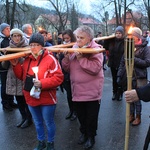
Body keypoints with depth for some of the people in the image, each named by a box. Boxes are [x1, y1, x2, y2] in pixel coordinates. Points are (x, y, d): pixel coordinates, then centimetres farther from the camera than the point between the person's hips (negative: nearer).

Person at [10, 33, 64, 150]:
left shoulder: (50, 59, -15)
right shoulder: (27, 59, 4)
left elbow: (58, 77, -20)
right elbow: (22, 76, 13)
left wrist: (42, 83, -28)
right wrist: (16, 65, -2)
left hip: (46, 99, -6)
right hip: (31, 98, 6)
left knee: (49, 123, 13)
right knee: (37, 122, 22)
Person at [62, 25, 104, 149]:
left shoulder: (95, 49, -12)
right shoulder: (74, 48, 6)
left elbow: (95, 68, -27)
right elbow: (67, 68, 6)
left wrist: (81, 58, -25)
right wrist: (66, 58, -12)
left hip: (91, 91, -5)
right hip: (77, 90, 6)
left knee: (91, 116, 10)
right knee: (81, 115, 19)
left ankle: (91, 136, 30)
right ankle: (84, 133, 40)